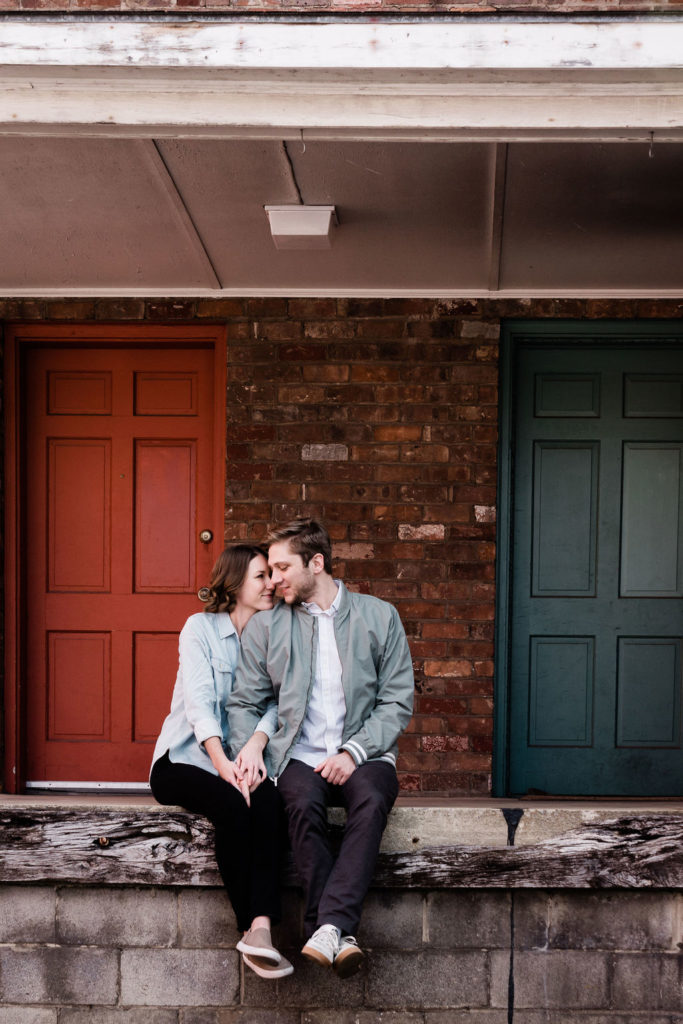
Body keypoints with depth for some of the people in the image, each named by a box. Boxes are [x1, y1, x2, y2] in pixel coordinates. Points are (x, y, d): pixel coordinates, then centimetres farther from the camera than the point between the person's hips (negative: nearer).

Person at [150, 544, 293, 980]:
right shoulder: (201, 627, -1)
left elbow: (273, 702, -1)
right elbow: (199, 701, -13)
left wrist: (255, 744, -23)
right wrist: (222, 762, -28)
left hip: (239, 759, 3)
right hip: (186, 759, -3)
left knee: (269, 801, -31)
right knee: (233, 805, -34)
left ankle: (260, 928, -40)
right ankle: (250, 925, -26)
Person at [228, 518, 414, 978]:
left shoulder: (380, 617, 8)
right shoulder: (265, 626, 13)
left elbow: (397, 702, 3)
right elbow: (245, 703, 13)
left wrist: (353, 752, -11)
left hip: (363, 755, -1)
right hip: (301, 756, 1)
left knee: (372, 800, -36)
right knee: (304, 803, -35)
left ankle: (328, 927, -44)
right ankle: (339, 937, -35)